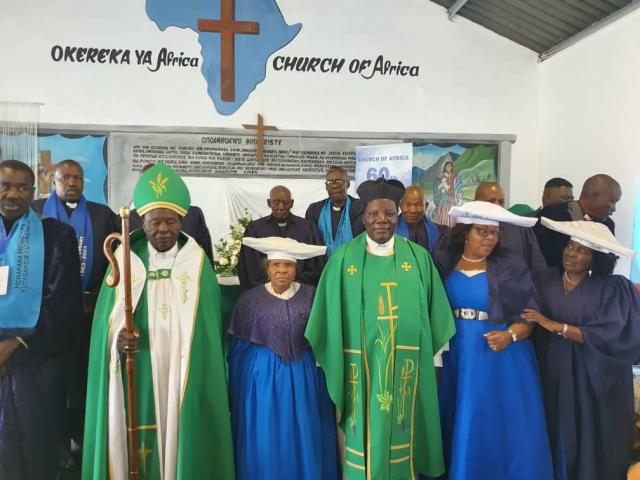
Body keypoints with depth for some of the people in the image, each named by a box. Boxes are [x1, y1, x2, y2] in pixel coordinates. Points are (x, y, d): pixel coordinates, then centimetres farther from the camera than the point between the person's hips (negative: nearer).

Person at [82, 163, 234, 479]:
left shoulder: (197, 263, 0)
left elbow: (209, 323, 2)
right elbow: (107, 322, 3)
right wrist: (117, 339, -17)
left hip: (185, 376, 0)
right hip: (137, 377, 1)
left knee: (183, 438, 6)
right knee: (137, 442, 6)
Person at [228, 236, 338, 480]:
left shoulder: (311, 296, -3)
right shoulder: (249, 300, -5)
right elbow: (238, 349, 1)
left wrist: (323, 380, 4)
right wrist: (236, 392, 4)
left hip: (303, 376, 1)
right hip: (262, 375, -1)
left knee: (303, 439, 11)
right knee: (265, 441, 8)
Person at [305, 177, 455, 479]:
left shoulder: (418, 257, 1)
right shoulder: (343, 258, -3)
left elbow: (434, 311, 6)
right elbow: (330, 314, 0)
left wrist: (427, 353, 4)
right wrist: (334, 362, 0)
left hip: (405, 364, 2)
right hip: (359, 363, -1)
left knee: (401, 432, 13)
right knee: (364, 434, 8)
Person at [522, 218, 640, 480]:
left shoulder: (612, 289, -9)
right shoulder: (547, 280, 2)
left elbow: (608, 336, -19)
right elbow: (532, 320, 2)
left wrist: (558, 327, -20)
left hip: (592, 378, -2)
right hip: (552, 371, 3)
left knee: (588, 440, 10)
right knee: (556, 436, 11)